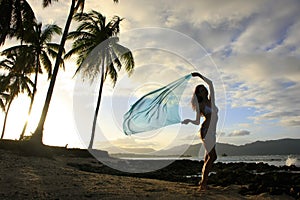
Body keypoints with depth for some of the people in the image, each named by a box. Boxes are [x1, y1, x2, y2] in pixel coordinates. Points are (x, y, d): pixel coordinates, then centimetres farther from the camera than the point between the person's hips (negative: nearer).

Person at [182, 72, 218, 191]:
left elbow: (210, 83, 18)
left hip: (212, 132, 7)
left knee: (209, 157, 6)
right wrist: (188, 120, -10)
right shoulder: (199, 106, 3)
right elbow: (197, 122, 6)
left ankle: (203, 181, 13)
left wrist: (200, 76, 17)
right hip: (206, 130, -7)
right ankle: (203, 183, -12)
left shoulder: (211, 101, 17)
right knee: (212, 156, -14)